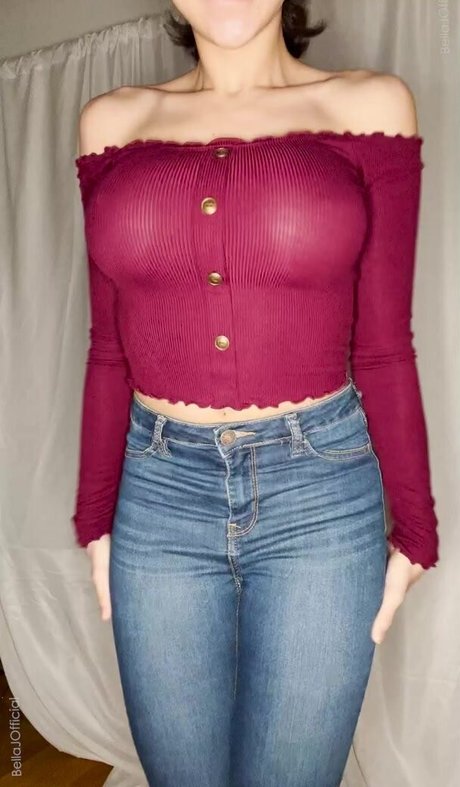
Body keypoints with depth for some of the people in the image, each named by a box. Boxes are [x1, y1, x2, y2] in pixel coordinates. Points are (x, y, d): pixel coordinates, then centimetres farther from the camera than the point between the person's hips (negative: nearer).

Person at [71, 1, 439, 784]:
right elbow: (108, 348, 7)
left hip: (319, 492, -1)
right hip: (159, 493, 2)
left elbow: (383, 346, 0)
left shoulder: (369, 105, 1)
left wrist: (413, 529, 2)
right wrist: (96, 516, 8)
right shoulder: (113, 122, 6)